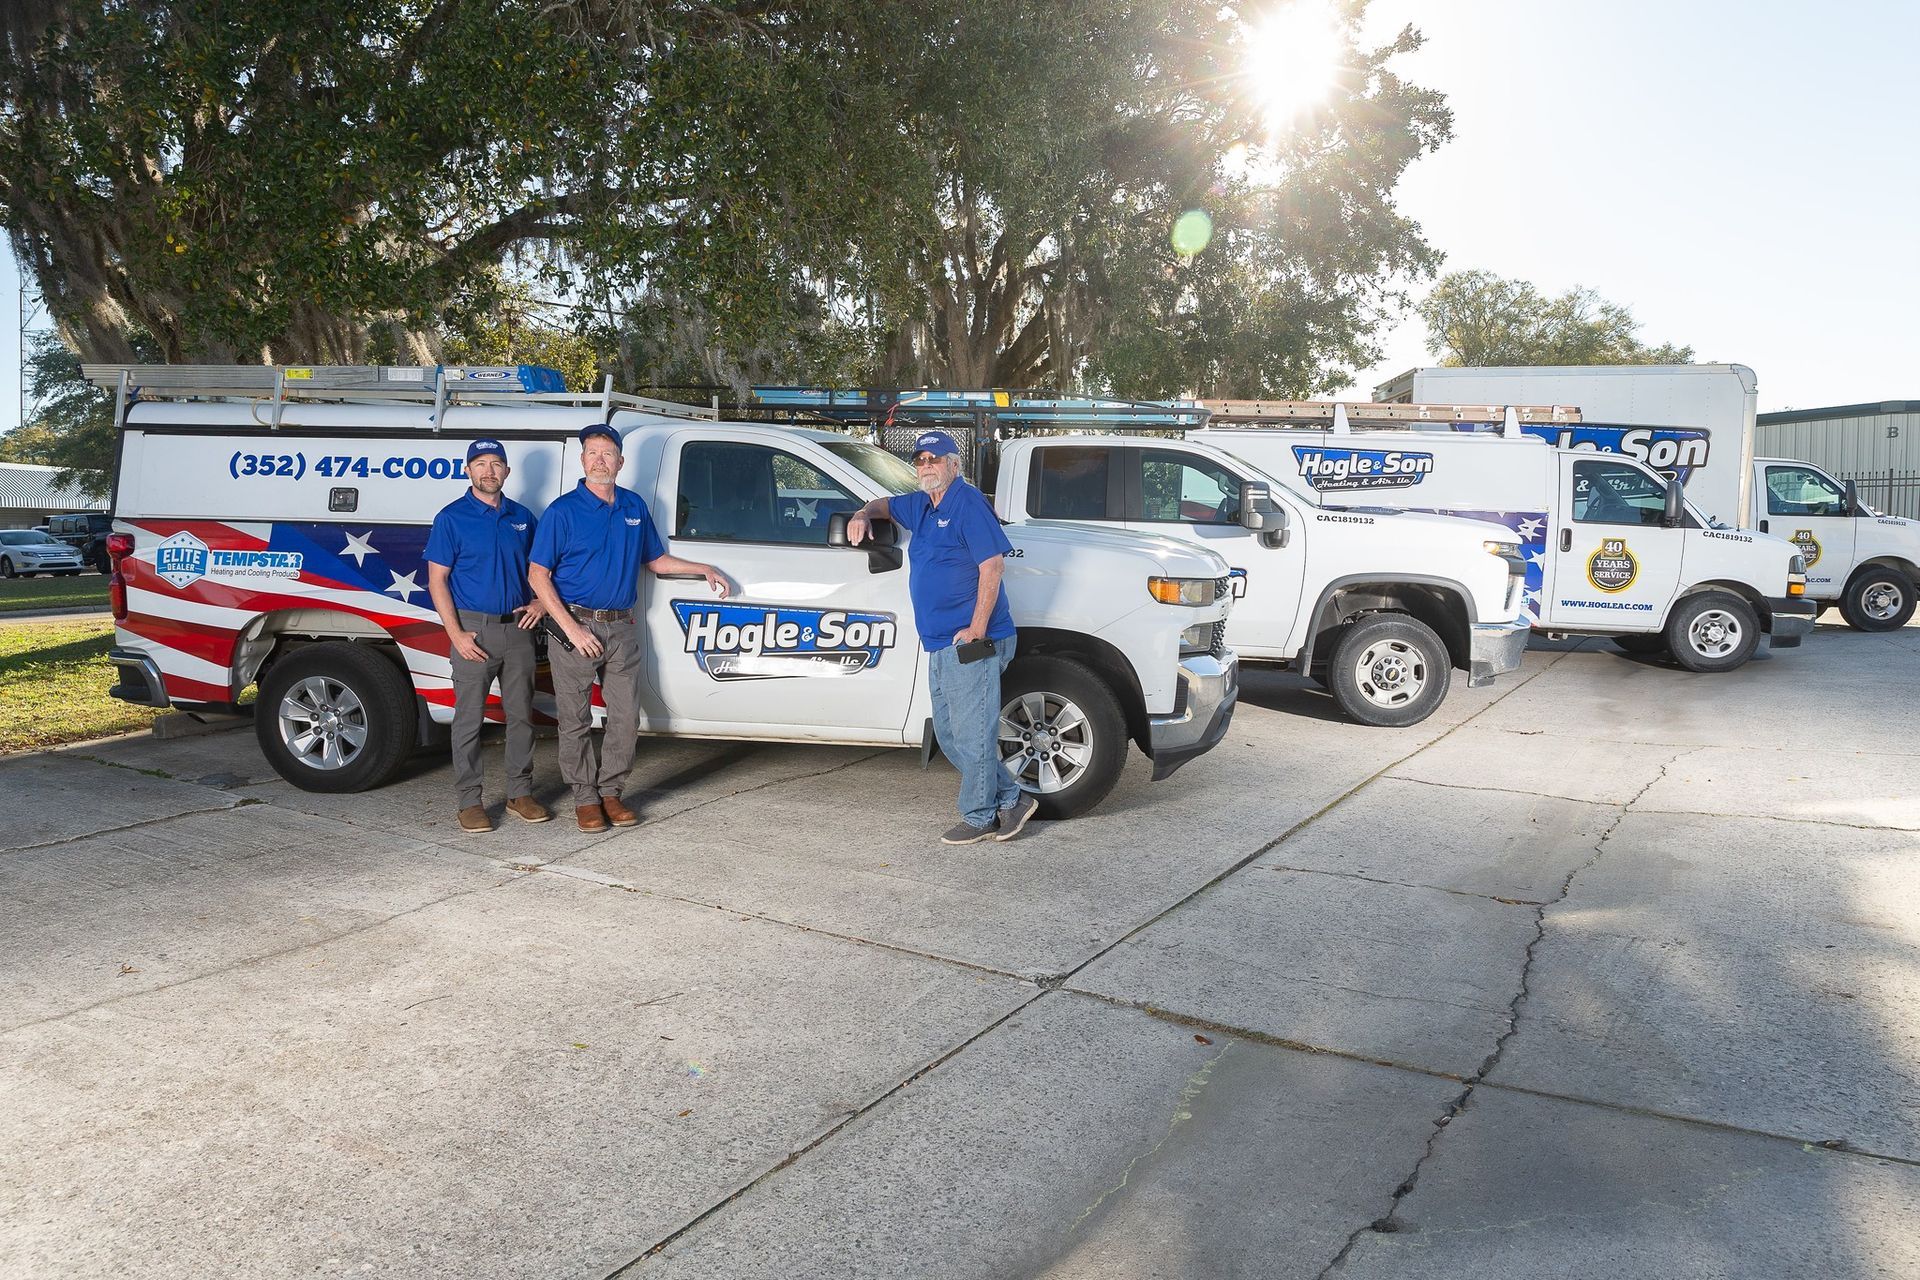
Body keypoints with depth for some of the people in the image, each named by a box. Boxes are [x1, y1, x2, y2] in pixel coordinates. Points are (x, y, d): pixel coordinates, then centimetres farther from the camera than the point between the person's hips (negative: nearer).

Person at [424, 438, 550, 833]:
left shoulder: (522, 517, 10)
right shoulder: (452, 518, -3)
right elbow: (437, 581, -5)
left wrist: (540, 601, 1)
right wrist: (456, 634, -14)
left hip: (518, 627, 4)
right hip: (474, 629, -4)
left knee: (521, 714, 9)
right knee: (469, 718, 1)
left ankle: (520, 793, 20)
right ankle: (469, 801, 8)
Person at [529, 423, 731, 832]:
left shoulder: (634, 507, 9)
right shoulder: (563, 511, -7)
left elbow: (655, 560, 22)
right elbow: (537, 575, -8)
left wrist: (703, 569, 10)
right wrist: (571, 628, -16)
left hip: (621, 628, 5)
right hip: (576, 623, -4)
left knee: (626, 717, 6)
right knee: (575, 720, 4)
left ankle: (610, 791, 20)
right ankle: (585, 798, 16)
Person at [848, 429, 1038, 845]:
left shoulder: (968, 503, -10)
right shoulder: (921, 506, 17)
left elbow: (992, 566, -18)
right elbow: (886, 505, 37)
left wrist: (977, 631, -21)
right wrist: (864, 514, 12)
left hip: (970, 644, -10)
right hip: (940, 646, 10)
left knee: (972, 733, -2)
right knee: (950, 736, 14)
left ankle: (978, 818, 11)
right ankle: (1011, 799, 23)